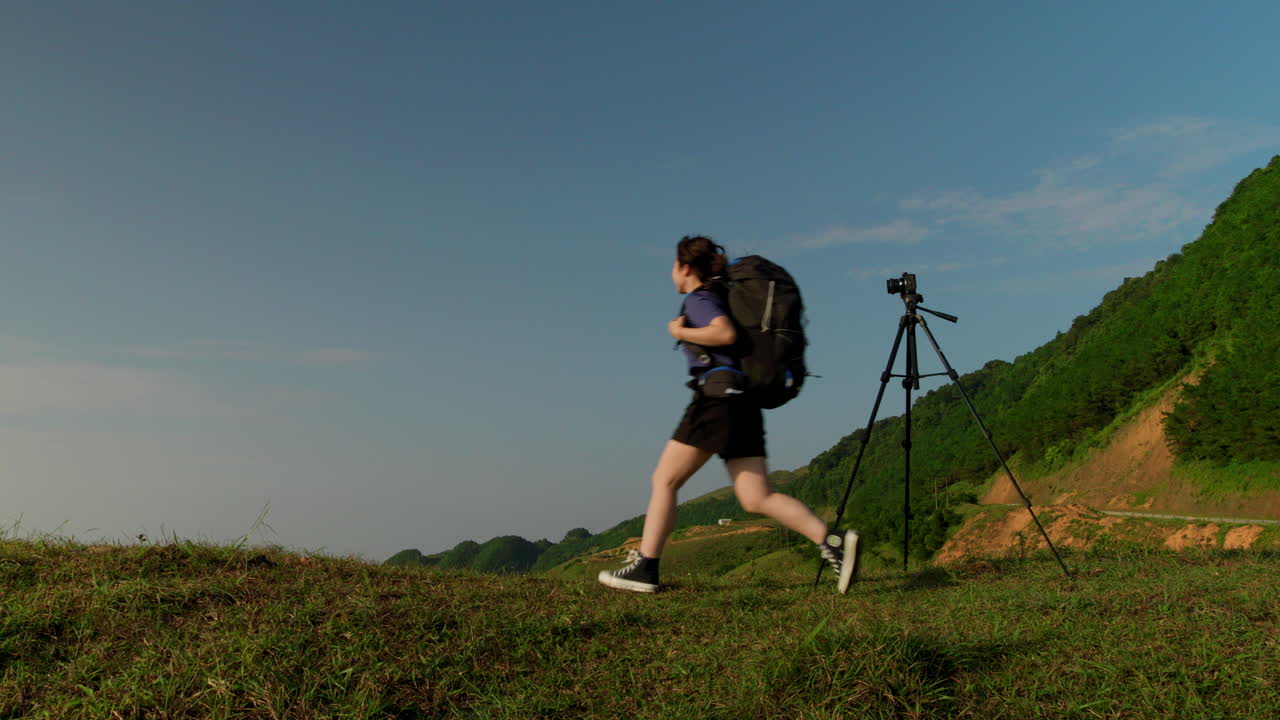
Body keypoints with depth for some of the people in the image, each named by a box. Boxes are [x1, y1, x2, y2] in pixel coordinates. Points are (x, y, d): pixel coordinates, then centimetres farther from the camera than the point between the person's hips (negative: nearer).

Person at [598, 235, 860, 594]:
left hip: (718, 396, -8)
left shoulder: (698, 298, -1)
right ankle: (832, 541, -13)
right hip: (744, 402, 9)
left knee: (664, 480, 0)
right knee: (757, 498, 0)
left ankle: (645, 568, -1)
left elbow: (726, 333, -19)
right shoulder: (722, 296, 25)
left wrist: (679, 332, -8)